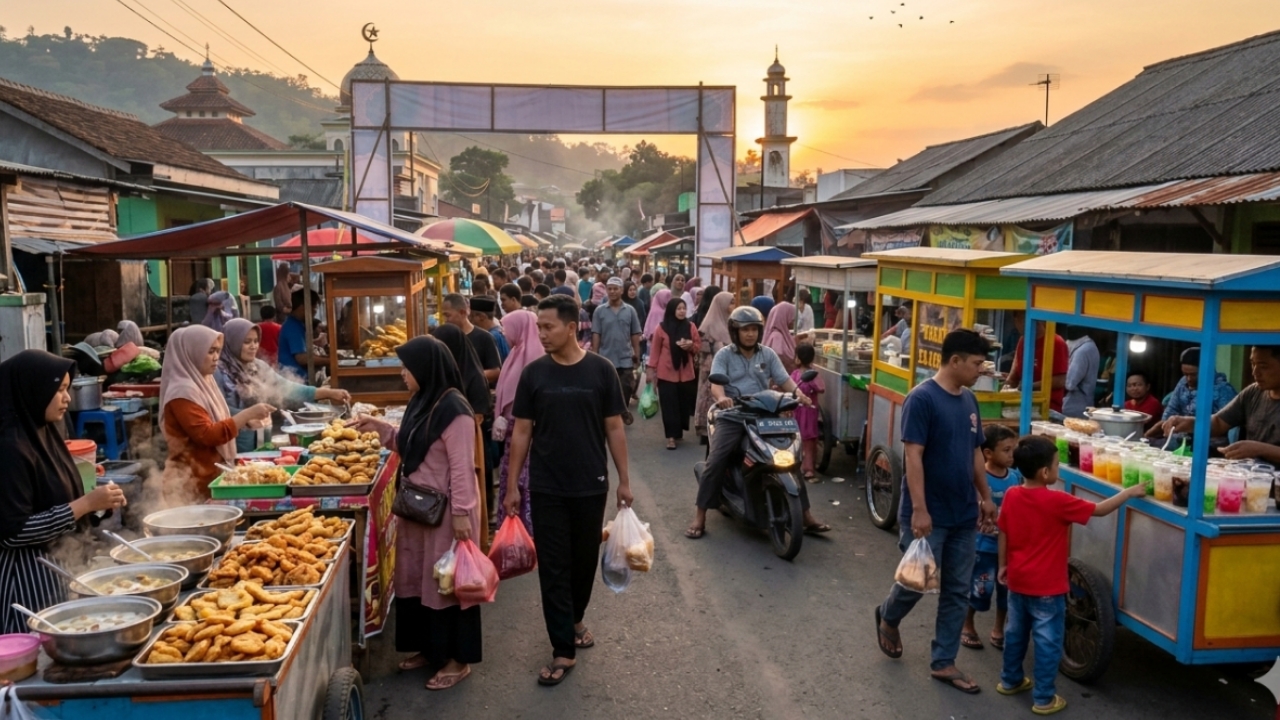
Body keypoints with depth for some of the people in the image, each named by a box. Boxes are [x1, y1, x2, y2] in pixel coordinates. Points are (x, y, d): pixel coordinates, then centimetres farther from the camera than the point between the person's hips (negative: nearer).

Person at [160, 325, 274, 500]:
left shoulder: (202, 382, 12)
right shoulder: (183, 392, -16)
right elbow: (207, 435, -23)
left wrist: (246, 421, 6)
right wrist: (247, 414, -22)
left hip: (211, 475, 9)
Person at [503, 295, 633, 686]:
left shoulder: (600, 370, -6)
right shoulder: (534, 373, -4)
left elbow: (614, 428, 0)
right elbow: (522, 432, 1)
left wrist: (624, 480, 1)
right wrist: (512, 485, 1)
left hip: (591, 486, 0)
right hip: (546, 489, 0)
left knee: (585, 561, 15)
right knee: (553, 567, 2)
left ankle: (574, 619, 40)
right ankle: (564, 650, 11)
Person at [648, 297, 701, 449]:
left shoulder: (691, 327, 3)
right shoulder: (661, 329, -4)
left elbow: (699, 346, 9)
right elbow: (655, 350, -1)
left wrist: (691, 346, -12)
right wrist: (651, 369, -2)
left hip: (686, 373, 3)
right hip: (666, 373, -3)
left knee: (684, 403, 7)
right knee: (669, 405, -2)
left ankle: (679, 431, 22)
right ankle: (671, 436, 0)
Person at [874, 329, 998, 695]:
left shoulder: (969, 401, 8)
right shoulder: (922, 398, -17)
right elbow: (913, 456, -20)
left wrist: (985, 497, 15)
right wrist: (918, 509, -23)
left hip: (963, 514, 8)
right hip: (929, 514, -7)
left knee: (957, 591, 10)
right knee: (918, 581, 3)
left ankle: (943, 663, 21)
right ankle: (887, 617, 34)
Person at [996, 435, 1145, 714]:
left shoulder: (1011, 495, -5)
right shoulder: (1057, 501, -21)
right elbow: (1099, 510, -11)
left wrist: (1003, 565, 18)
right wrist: (1130, 492, 2)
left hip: (1017, 580, 6)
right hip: (1046, 586, -6)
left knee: (1016, 632, 21)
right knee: (1048, 642, 5)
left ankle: (1010, 680, 35)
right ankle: (1043, 698, 13)